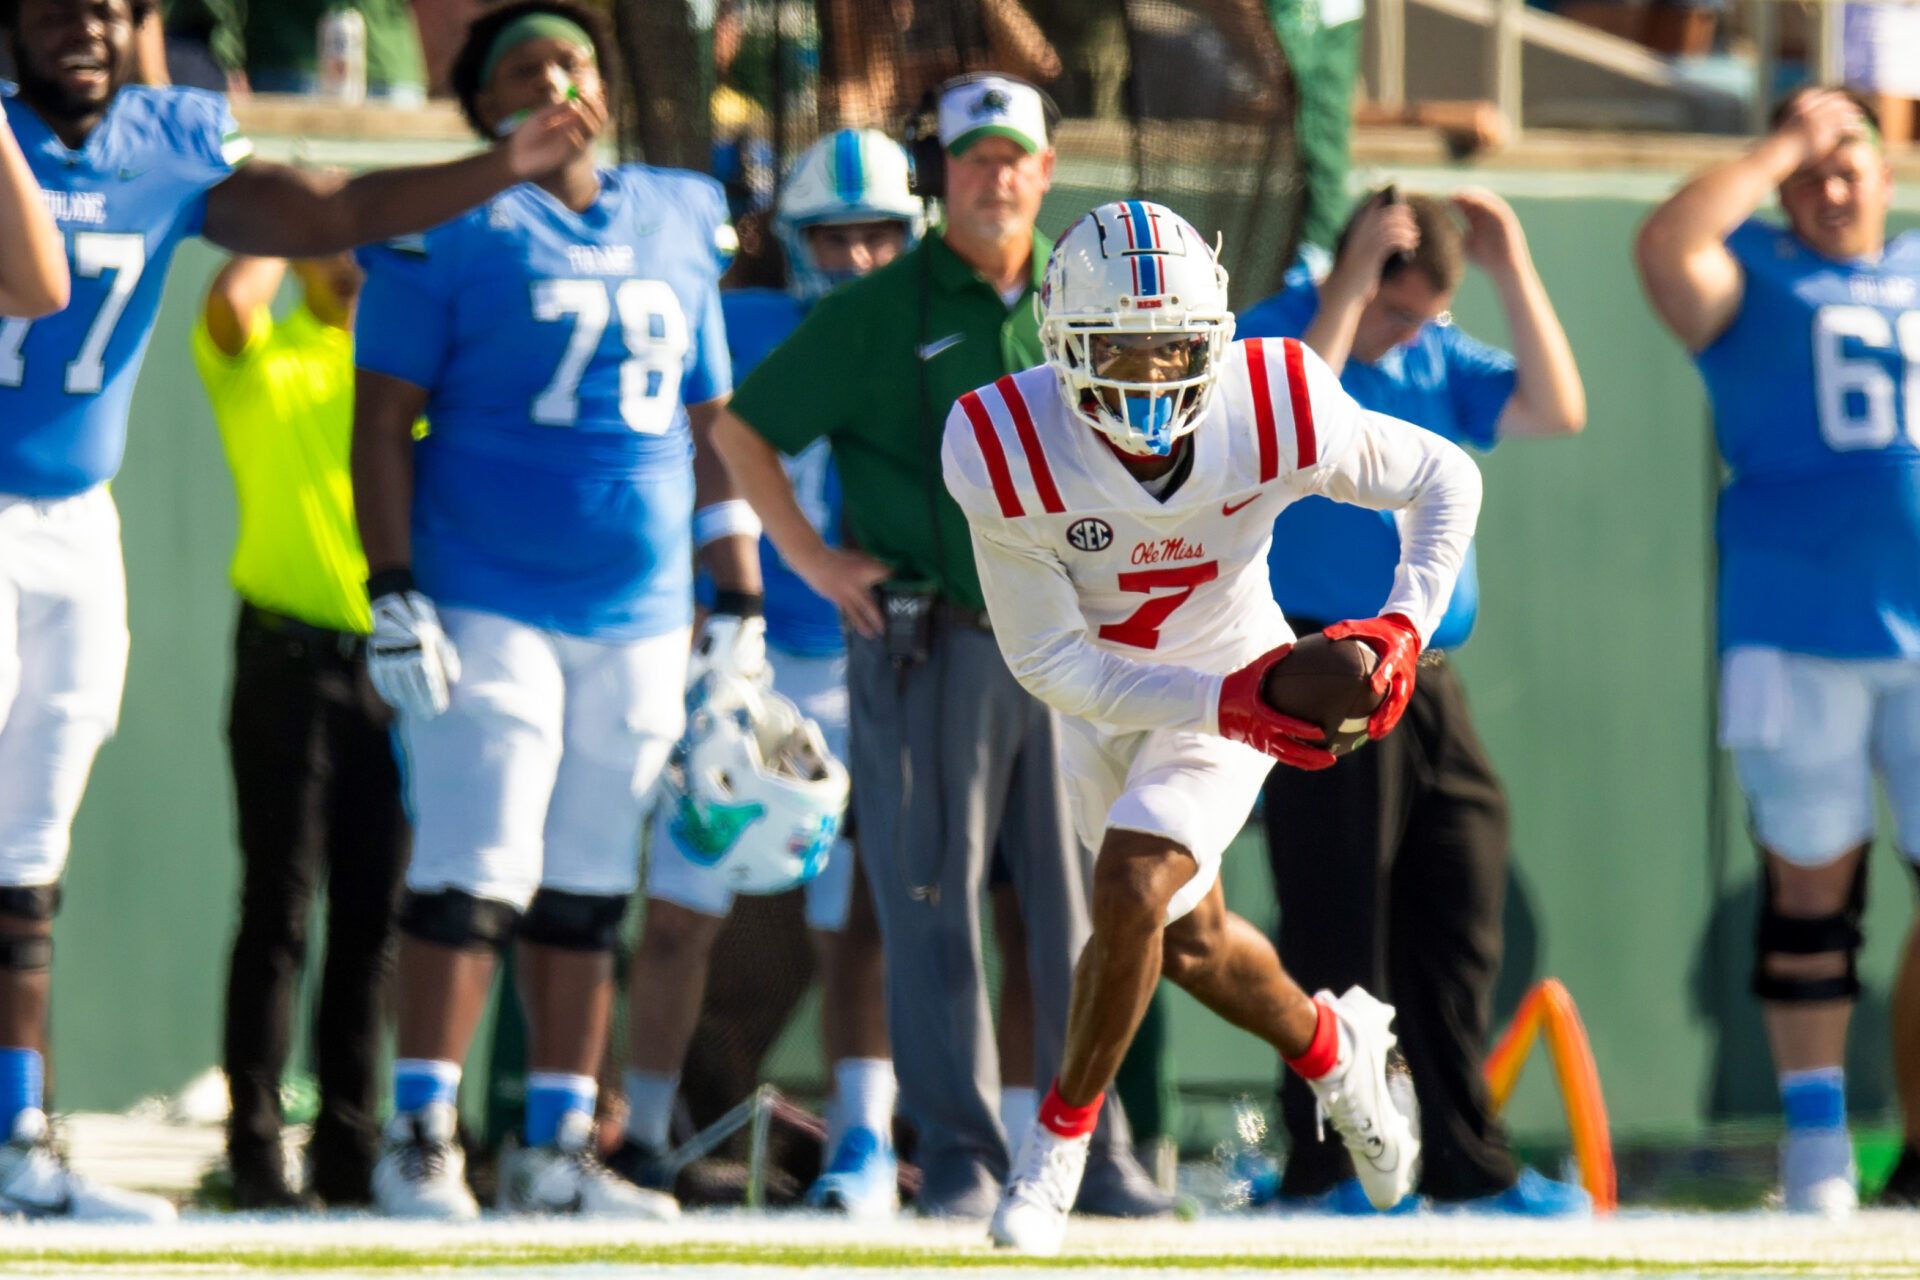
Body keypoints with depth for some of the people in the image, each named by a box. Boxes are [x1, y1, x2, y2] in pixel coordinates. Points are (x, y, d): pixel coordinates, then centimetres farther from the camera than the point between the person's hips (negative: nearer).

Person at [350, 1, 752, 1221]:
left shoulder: (677, 230, 14)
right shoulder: (446, 228, -1)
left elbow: (712, 433, 18)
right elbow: (383, 420, -4)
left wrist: (741, 608, 14)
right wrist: (392, 593, -12)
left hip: (640, 614, 5)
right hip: (487, 605, -5)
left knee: (588, 892, 8)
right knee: (477, 878, -11)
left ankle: (560, 1144, 13)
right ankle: (421, 1141, -6)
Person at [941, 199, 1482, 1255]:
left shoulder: (1276, 412, -29)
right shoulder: (1004, 454, -32)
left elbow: (1446, 480, -10)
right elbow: (1050, 664, -24)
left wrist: (1405, 628, -24)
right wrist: (1222, 705, -34)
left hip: (1232, 679, -2)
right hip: (1102, 695, 2)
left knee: (1130, 892, -21)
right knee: (1192, 946, 13)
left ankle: (1058, 1144, 0)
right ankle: (1333, 1052, 45)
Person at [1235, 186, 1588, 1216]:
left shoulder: (1435, 361, 15)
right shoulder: (1264, 340, -3)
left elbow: (1555, 412, 7)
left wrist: (1512, 272, 1)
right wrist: (1348, 291, -22)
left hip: (1427, 683, 7)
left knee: (1456, 919, 7)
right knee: (1337, 928, -5)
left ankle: (1466, 1164, 13)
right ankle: (1323, 1163, 1)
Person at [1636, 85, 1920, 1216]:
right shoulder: (1755, 278, 5)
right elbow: (1667, 245, -17)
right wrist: (1780, 149, -10)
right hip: (1800, 635, -3)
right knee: (1811, 881, 0)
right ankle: (1815, 1140, 6)